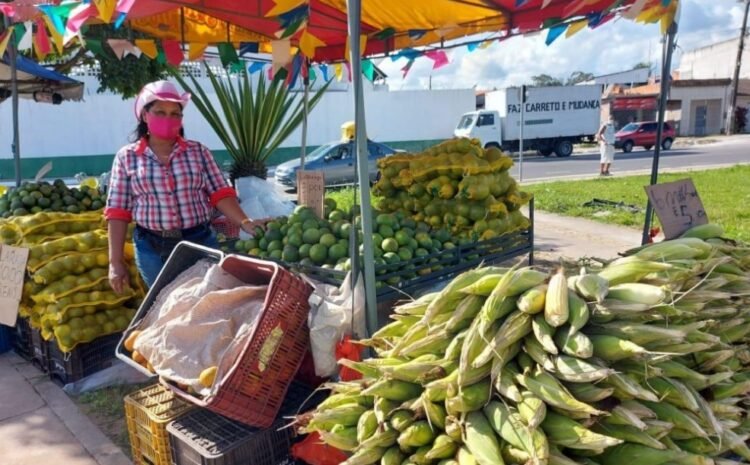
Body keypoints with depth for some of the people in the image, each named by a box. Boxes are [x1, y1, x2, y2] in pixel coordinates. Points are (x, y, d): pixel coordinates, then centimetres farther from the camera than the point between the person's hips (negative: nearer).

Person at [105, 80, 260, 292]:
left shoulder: (198, 151, 4)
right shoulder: (127, 157, 2)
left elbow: (220, 194, 1)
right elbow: (118, 212, 1)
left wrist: (246, 224, -15)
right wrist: (116, 261, -2)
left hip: (200, 242, 0)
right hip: (152, 248, 0)